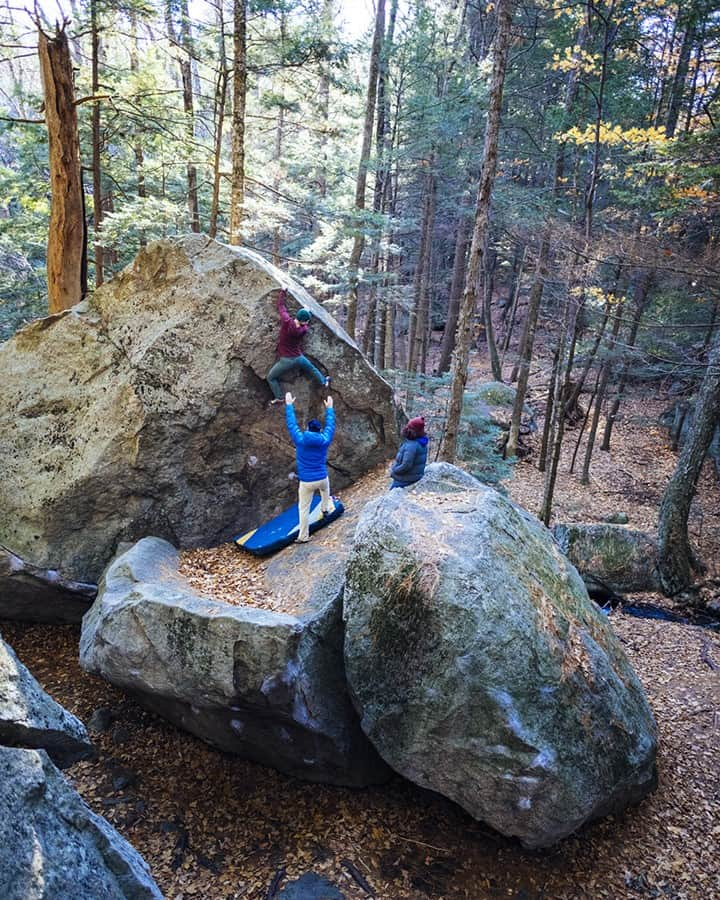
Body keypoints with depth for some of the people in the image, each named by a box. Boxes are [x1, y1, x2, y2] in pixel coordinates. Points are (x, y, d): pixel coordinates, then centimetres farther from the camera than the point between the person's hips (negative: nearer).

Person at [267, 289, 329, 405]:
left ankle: (278, 397, 11)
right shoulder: (303, 330, -14)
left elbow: (281, 306, -8)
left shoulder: (286, 322, -22)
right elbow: (307, 324, 13)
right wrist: (309, 312, 22)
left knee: (271, 377, 13)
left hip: (286, 360, -3)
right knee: (312, 369, 33)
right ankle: (323, 381, 54)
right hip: (299, 358, 3)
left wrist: (283, 293, 6)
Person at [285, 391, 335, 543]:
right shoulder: (325, 440, -8)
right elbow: (330, 425, 8)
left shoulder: (300, 440, -12)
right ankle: (325, 508, 57)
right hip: (322, 479, 2)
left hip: (306, 482, -2)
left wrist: (289, 405, 10)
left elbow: (291, 424, 0)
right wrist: (329, 408, 21)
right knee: (325, 488, 39)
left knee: (304, 508, 7)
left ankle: (303, 536, 10)